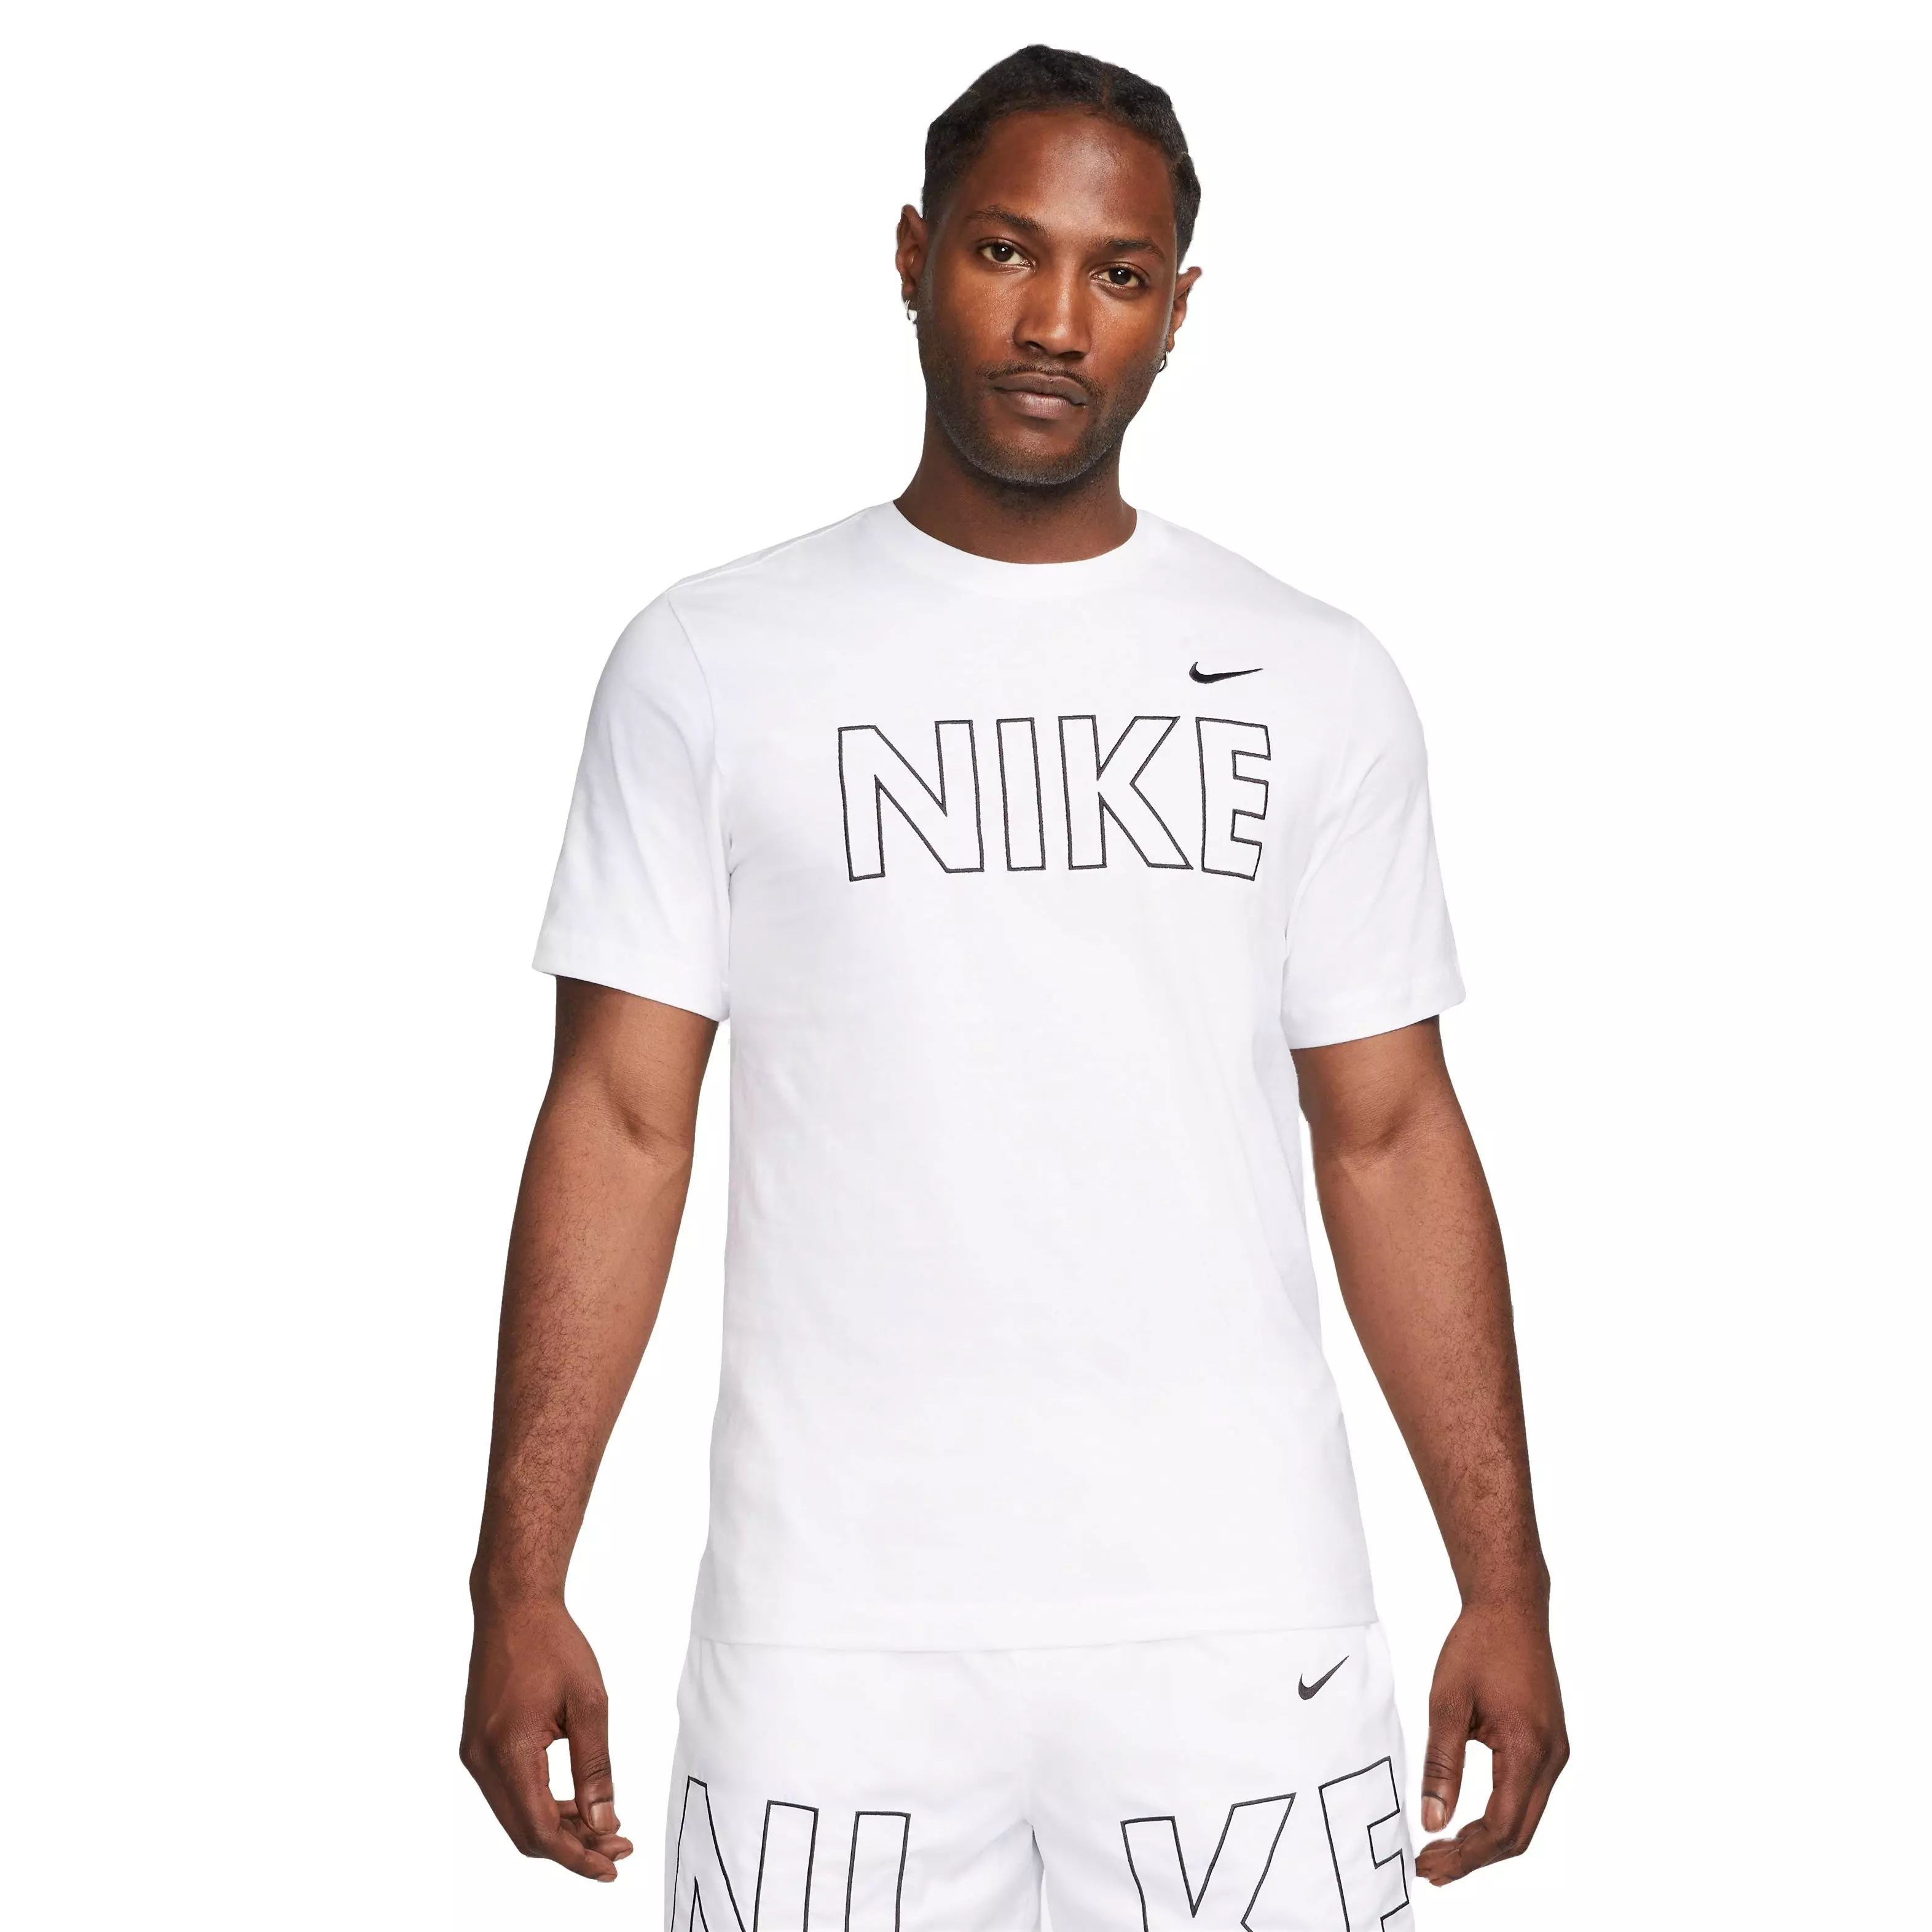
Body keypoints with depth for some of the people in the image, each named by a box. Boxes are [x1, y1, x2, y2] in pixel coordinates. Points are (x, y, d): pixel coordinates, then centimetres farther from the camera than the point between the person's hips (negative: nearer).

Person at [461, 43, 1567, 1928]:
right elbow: (620, 1120, 1)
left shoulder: (1316, 684, 7)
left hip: (1246, 1627, 1)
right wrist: (520, 1580, -4)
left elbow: (1390, 1138, 7)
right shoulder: (710, 662, 3)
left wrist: (1506, 1584, 2)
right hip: (831, 1630, -1)